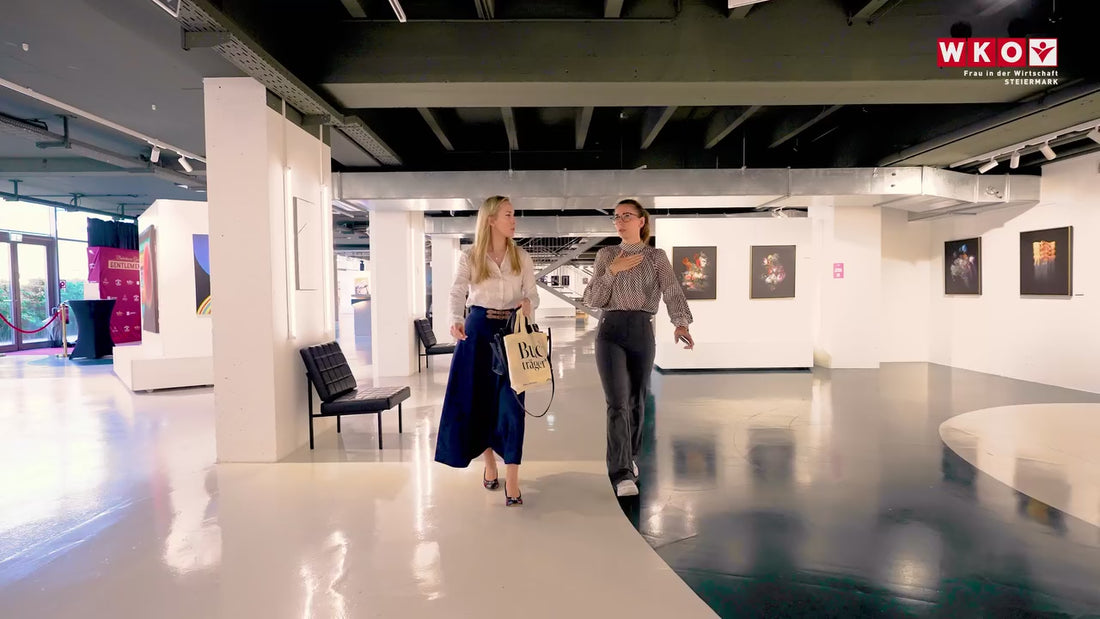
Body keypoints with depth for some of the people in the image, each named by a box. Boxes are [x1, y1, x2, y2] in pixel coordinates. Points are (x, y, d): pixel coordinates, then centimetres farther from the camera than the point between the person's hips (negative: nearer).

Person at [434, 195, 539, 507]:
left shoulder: (522, 258, 5)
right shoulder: (470, 258, -1)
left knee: (511, 402, -7)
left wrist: (527, 303, -19)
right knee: (478, 399, 5)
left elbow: (533, 295, 6)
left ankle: (512, 481, -4)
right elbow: (457, 293, -11)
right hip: (478, 329, 0)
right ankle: (489, 464, 27)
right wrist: (456, 320, -31)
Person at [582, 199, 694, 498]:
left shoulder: (657, 257, 6)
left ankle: (630, 458, 35)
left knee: (636, 401, 12)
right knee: (617, 403, -12)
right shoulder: (606, 255, 8)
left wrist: (681, 323, -28)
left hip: (642, 332, 1)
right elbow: (592, 299, 1)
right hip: (611, 331, -1)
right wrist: (612, 270, -11)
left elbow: (672, 292, -10)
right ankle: (622, 475, -15)